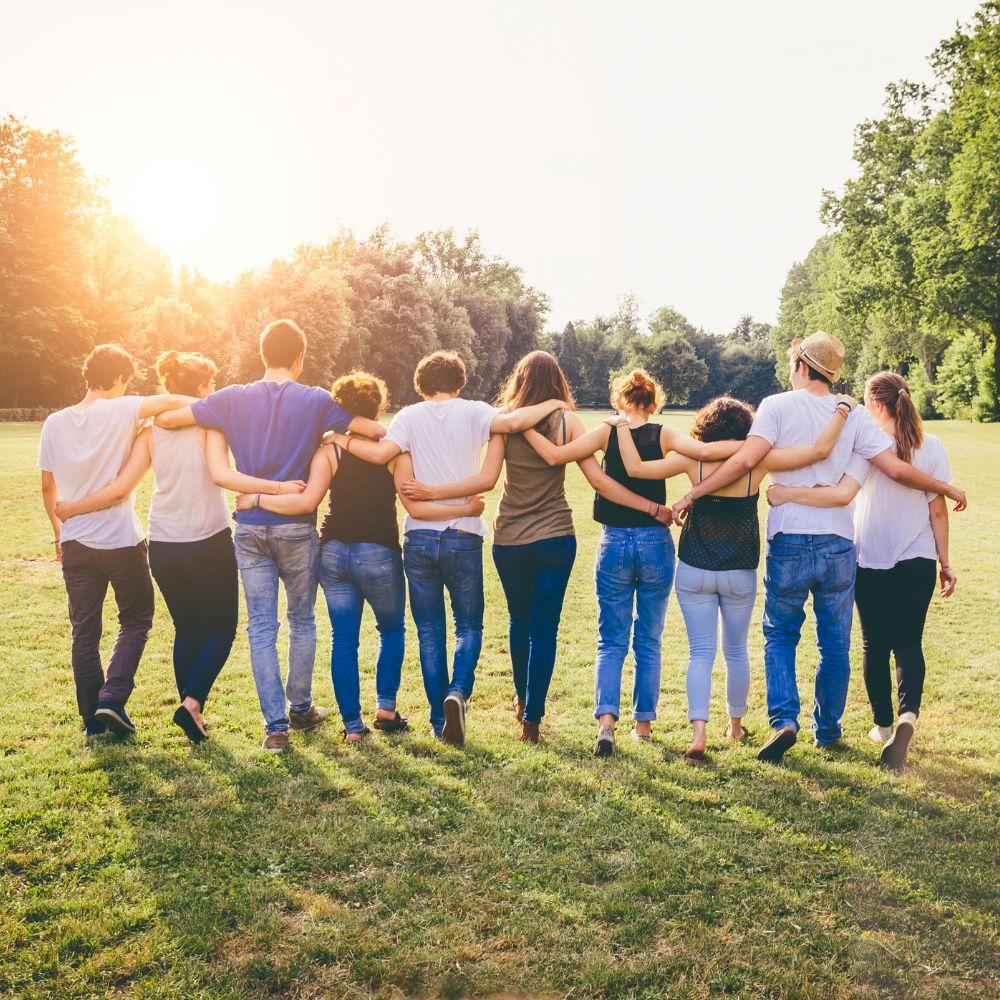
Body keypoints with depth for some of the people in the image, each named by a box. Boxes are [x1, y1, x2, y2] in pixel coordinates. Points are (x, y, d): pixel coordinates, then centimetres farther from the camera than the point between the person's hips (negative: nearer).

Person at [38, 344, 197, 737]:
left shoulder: (55, 423, 3)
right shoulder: (120, 411, -10)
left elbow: (48, 488, 8)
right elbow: (170, 402, -25)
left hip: (76, 543, 4)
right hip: (122, 541, -4)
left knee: (85, 631, 12)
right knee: (135, 621, 14)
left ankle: (93, 718, 16)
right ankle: (113, 698, 0)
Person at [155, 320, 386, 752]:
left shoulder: (233, 399, -1)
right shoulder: (316, 401, -5)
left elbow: (165, 418, 0)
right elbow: (377, 430, -4)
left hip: (250, 528, 1)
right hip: (297, 528, -1)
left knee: (261, 627, 6)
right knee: (302, 621, 16)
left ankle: (275, 724, 6)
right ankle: (300, 708, 28)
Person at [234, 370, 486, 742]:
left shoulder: (329, 452, -2)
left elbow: (307, 502, -15)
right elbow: (415, 506, -10)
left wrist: (255, 499, -5)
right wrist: (467, 509, -1)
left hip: (334, 554, 1)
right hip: (379, 555, -1)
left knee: (343, 640, 9)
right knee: (392, 628, 22)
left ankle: (352, 725, 10)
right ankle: (385, 707, 14)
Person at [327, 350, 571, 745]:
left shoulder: (410, 416, 3)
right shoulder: (471, 412, 0)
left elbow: (382, 452, -12)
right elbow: (513, 421, -17)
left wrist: (343, 441, 4)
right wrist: (550, 405, -1)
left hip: (420, 536, 1)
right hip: (463, 537, -1)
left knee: (430, 631, 11)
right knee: (469, 625, 13)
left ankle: (439, 720, 13)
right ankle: (458, 692, -12)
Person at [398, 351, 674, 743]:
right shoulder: (567, 422, -5)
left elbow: (486, 479, -13)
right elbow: (600, 481, -9)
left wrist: (431, 492, -9)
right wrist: (652, 508, -3)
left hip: (508, 540, 2)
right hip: (555, 538, -1)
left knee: (519, 621, 22)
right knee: (544, 628, 6)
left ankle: (522, 699, 38)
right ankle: (532, 718, 6)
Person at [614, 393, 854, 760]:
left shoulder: (693, 460, -9)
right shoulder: (758, 461, -10)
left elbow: (634, 467, -10)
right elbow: (820, 449, -13)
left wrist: (622, 426, 4)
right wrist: (842, 409, 0)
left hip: (695, 571, 0)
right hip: (740, 574, 1)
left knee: (701, 652, 3)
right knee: (736, 651, 18)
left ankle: (698, 731, -11)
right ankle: (736, 724, 33)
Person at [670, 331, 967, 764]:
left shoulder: (778, 406, -5)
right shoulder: (854, 415, 2)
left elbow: (746, 458, -18)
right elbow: (896, 469, -2)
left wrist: (693, 494, -12)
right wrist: (947, 489, 14)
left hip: (789, 542, -2)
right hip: (838, 544, 2)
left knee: (780, 634, 14)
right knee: (835, 643, 16)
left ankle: (783, 719, -3)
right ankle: (827, 730, 27)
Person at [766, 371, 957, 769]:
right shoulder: (931, 446, -2)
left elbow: (844, 493, -26)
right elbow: (938, 510, 1)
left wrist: (788, 494, -24)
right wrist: (945, 561, 9)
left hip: (870, 560, -2)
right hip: (918, 560, 2)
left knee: (875, 644, 13)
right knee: (908, 643, 6)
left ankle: (883, 725, 22)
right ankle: (908, 714, -18)